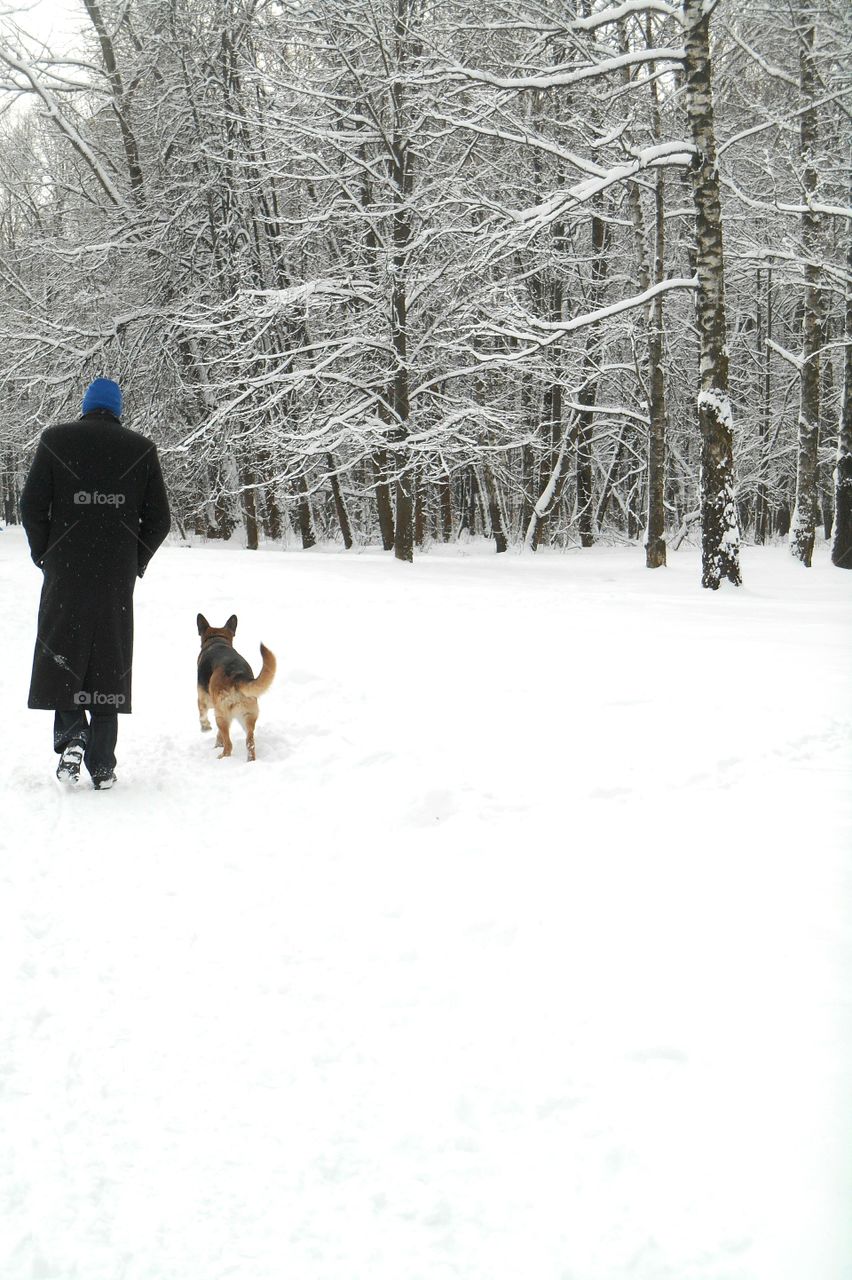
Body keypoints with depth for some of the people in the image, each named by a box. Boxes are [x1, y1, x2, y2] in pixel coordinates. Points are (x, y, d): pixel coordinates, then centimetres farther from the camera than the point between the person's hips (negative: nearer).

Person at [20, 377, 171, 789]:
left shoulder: (56, 440, 0)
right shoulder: (140, 449, 2)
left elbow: (32, 505, -4)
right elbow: (159, 518, 1)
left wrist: (45, 556, 7)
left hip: (65, 572, -1)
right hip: (117, 577, 1)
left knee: (60, 652, 11)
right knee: (110, 662, 7)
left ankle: (71, 734, -10)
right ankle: (102, 766, 7)